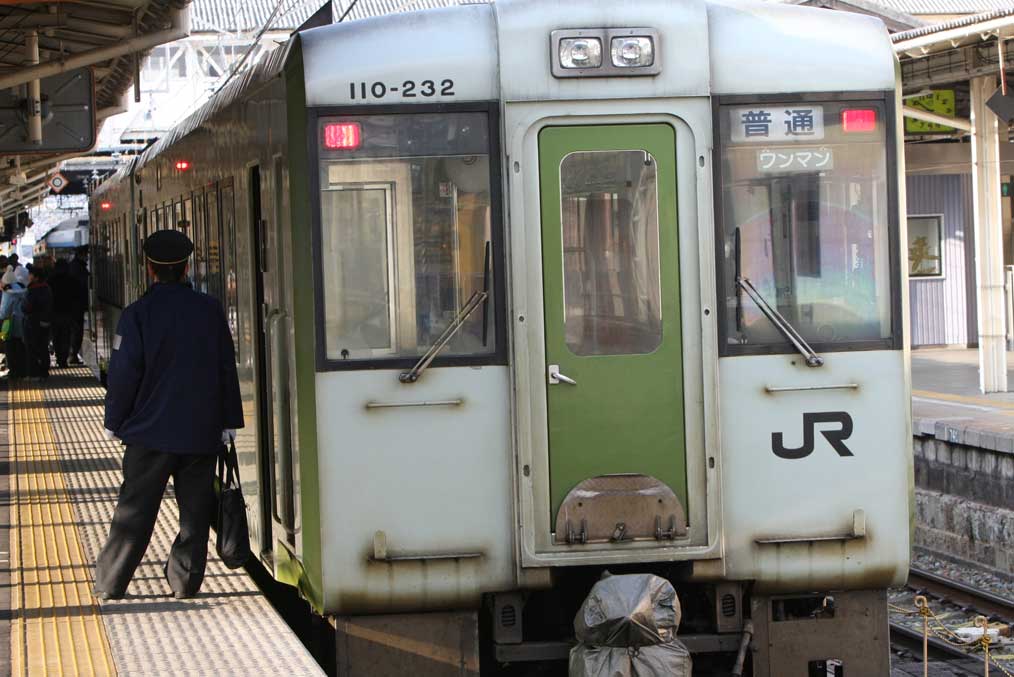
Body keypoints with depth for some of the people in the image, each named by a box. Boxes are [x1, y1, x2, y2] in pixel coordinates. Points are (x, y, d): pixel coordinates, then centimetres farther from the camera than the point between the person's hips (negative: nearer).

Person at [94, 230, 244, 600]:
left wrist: (114, 423, 3)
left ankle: (109, 583, 6)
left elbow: (124, 373, -8)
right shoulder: (210, 310, 1)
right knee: (195, 510, 10)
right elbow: (227, 368, 5)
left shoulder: (137, 314, -9)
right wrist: (229, 420, 12)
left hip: (150, 433, -2)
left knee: (134, 511, 4)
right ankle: (185, 581, 11)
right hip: (202, 431, 2)